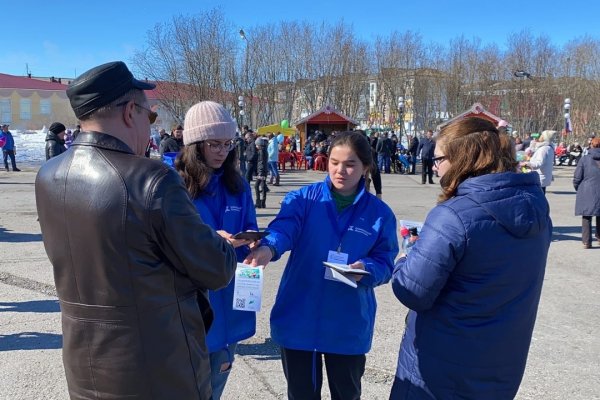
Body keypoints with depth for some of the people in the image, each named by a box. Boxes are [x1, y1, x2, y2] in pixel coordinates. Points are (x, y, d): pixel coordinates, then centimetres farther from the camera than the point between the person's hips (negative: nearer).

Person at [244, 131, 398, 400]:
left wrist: (366, 270, -24)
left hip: (349, 327, 1)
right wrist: (268, 247, -45)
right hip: (298, 321, 0)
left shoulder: (380, 213, -2)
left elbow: (385, 264, -2)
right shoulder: (302, 199, -5)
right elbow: (284, 228, -23)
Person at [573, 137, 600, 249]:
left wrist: (578, 189, 11)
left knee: (586, 218, 4)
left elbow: (577, 178, -6)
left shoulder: (584, 159, -6)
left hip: (586, 193, -2)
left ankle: (586, 242, 3)